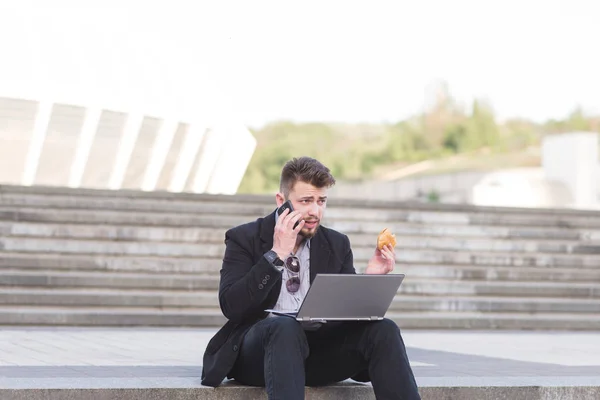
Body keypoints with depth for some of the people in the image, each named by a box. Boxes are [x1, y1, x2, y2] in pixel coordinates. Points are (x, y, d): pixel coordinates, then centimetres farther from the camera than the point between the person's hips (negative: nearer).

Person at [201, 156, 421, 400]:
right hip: (257, 349, -4)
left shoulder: (337, 245, 14)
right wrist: (276, 254, -14)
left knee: (382, 329, -23)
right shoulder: (244, 239, 3)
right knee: (285, 327, -39)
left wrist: (369, 278, -7)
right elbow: (231, 307, -11)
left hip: (319, 348, 4)